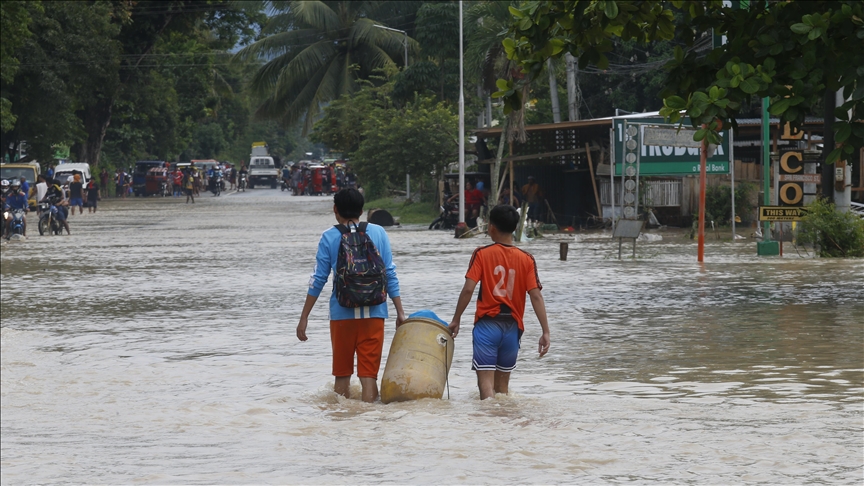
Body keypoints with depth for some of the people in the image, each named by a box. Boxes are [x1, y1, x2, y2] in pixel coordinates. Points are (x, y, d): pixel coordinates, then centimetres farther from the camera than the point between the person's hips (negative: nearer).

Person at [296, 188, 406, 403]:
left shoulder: (329, 238, -1)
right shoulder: (378, 233, 3)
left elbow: (318, 280, -1)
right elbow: (390, 275, 2)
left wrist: (304, 318, 4)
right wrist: (400, 312, 6)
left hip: (342, 314, 0)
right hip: (373, 313, 0)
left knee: (342, 373, 13)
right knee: (369, 373, 1)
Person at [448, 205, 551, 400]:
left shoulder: (482, 254, -5)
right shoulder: (527, 259, 1)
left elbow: (468, 290, -11)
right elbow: (536, 296, -5)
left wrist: (456, 320, 0)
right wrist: (545, 332, -5)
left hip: (487, 324, -3)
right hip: (513, 327, 3)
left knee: (486, 380, -8)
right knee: (502, 382, 18)